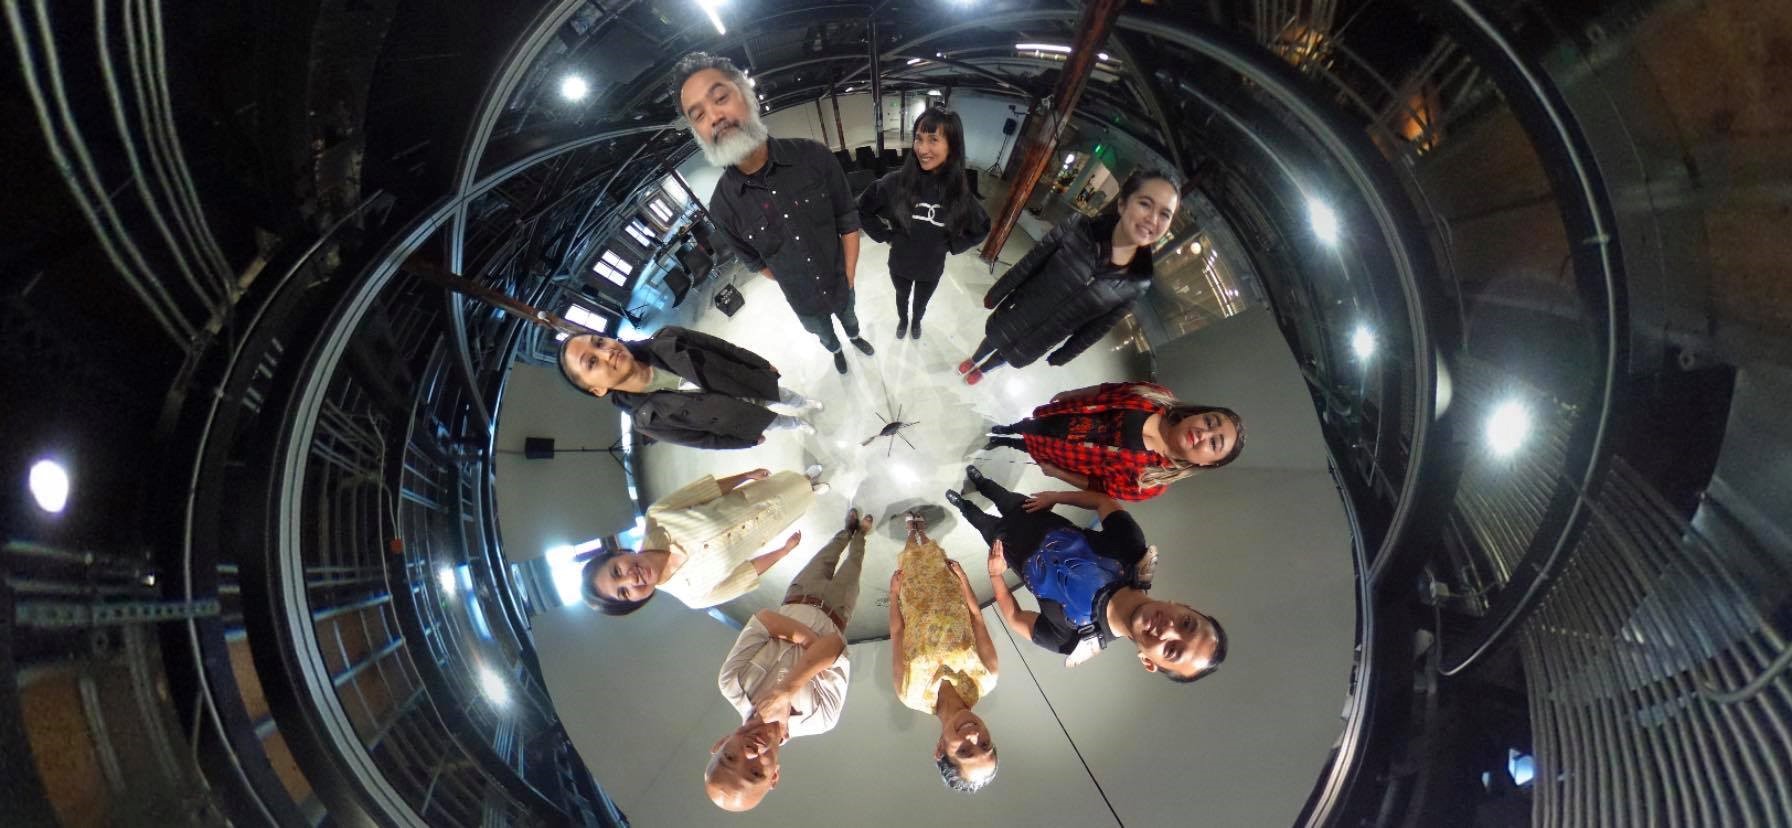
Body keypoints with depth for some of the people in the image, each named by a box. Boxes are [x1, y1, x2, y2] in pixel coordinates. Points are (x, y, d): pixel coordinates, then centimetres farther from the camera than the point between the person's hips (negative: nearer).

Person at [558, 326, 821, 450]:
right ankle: (800, 426, 65)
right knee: (786, 422, 29)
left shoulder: (667, 341, -33)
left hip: (755, 386, 2)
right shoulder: (647, 419, -35)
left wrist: (762, 364, -2)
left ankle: (808, 405, 69)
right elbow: (702, 438, -19)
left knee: (790, 398, 34)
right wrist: (749, 440, -7)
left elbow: (722, 347, -15)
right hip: (742, 417, -1)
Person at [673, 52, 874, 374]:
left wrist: (848, 277, -11)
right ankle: (836, 351, 61)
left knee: (849, 318, 31)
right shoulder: (722, 205, -23)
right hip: (804, 302, 0)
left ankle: (855, 337, 63)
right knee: (824, 335, 28)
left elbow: (848, 221, -13)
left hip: (841, 285, 0)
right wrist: (796, 285, 0)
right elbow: (754, 261, -6)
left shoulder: (814, 156, -25)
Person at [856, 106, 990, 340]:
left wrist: (951, 245, -7)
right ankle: (903, 320, 59)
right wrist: (886, 235, -12)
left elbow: (982, 228, -3)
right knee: (902, 296, 29)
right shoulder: (896, 182, -26)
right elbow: (861, 208, -12)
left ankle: (916, 321, 59)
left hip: (932, 269, 1)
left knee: (921, 302, 28)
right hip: (900, 264, -1)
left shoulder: (959, 192, -21)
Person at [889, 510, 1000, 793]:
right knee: (932, 552, 24)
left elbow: (896, 632, -23)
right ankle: (919, 533, 60)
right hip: (949, 593, 1)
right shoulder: (985, 681, -35)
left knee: (914, 553, 24)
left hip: (914, 595, -1)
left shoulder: (912, 694, -38)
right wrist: (964, 580, -8)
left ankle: (914, 532, 59)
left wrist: (894, 593, -10)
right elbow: (977, 618, -19)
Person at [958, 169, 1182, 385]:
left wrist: (1062, 355, 1)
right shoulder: (1077, 228, -26)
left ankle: (982, 370, 60)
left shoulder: (1138, 284, -23)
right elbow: (1028, 264, -14)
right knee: (994, 339, 28)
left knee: (1010, 357, 28)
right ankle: (973, 361, 60)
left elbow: (1099, 327, -9)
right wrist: (995, 294, -4)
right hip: (1018, 312, -1)